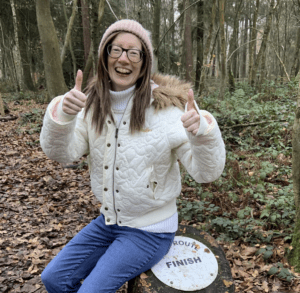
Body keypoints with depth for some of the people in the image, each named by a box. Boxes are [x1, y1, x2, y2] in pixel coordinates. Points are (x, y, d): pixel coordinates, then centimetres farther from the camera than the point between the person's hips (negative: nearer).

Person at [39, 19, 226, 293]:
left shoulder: (167, 107, -20)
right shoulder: (94, 104, -5)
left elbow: (207, 172, -23)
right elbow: (62, 152, -14)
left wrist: (201, 131, -44)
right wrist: (62, 114, -35)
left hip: (149, 231, -5)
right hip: (108, 221, 5)